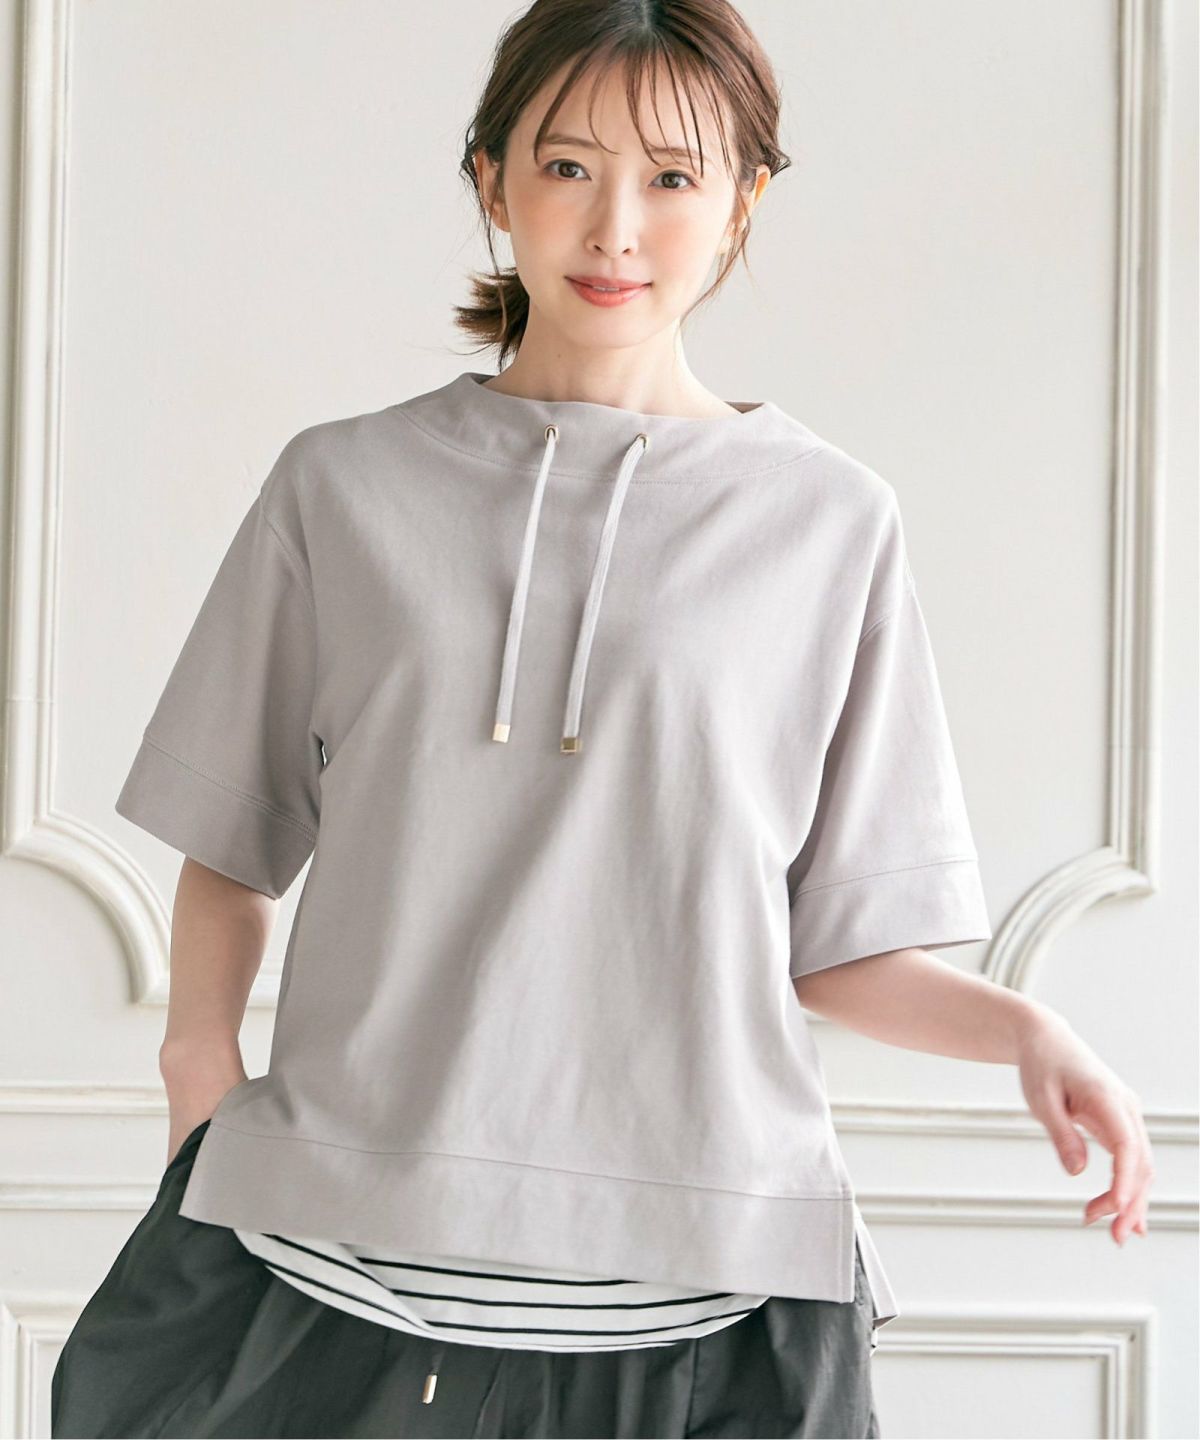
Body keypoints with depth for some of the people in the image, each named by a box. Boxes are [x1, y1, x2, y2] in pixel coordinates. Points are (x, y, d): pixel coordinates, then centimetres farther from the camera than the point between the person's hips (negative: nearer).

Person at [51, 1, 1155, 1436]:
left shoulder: (831, 522, 5)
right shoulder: (345, 486, 7)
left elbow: (835, 946, 6)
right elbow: (232, 851, 13)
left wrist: (1025, 1029, -11)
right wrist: (200, 1065, -4)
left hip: (696, 1293, -1)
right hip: (339, 1253, 1)